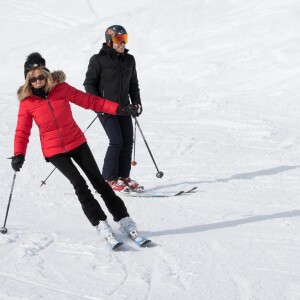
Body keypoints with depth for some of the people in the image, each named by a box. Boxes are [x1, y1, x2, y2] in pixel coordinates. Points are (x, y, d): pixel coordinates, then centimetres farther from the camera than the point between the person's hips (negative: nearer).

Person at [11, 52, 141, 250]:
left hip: (77, 143, 2)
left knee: (98, 181, 4)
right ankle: (101, 224, -13)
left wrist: (118, 109, -6)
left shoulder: (61, 89, -8)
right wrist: (19, 155, -20)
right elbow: (22, 132, -5)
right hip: (54, 151, -2)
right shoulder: (27, 103, -9)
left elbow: (89, 101, -3)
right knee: (80, 185, -15)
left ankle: (124, 220, 10)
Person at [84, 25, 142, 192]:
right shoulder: (99, 60, -6)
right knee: (117, 142, -14)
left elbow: (133, 84, 20)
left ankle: (124, 176, 13)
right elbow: (89, 84, -4)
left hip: (123, 107, 6)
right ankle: (109, 179, -6)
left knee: (128, 141, 1)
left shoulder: (129, 60, 10)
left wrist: (136, 102, 9)